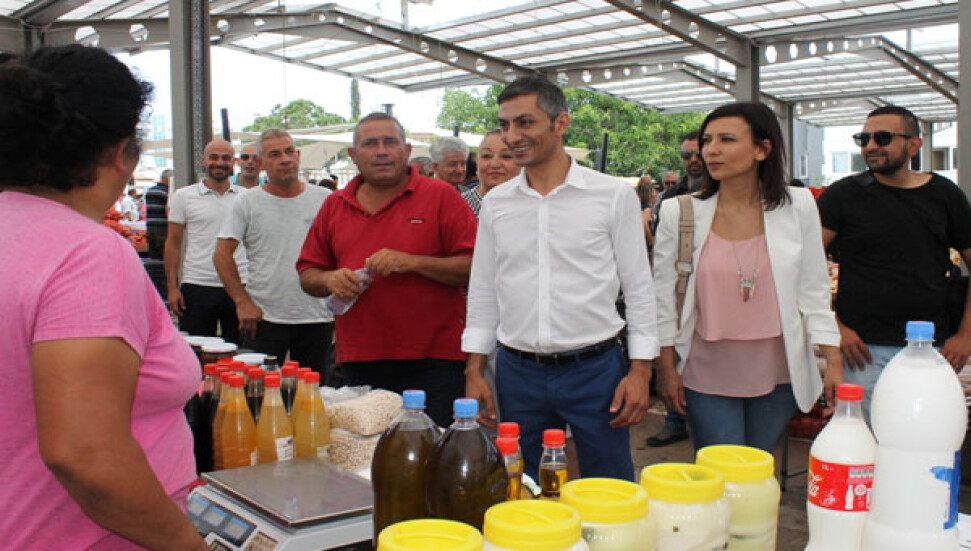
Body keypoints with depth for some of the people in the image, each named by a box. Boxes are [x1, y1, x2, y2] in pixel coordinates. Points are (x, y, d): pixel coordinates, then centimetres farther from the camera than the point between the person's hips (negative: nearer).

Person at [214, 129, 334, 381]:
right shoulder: (247, 203, 3)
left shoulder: (325, 200, 5)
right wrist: (242, 302, -7)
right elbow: (222, 255, 1)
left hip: (318, 318, 1)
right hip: (264, 318, -1)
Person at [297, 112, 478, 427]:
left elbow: (474, 267, -7)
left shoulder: (440, 196, 0)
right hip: (359, 362, 4)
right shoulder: (334, 206, 13)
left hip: (433, 360, -3)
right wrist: (329, 280, -6)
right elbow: (307, 275, 16)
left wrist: (412, 262, -16)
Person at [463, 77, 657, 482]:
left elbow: (639, 289, -1)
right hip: (517, 372, 3)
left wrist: (640, 371, -6)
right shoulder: (495, 203, 5)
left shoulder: (614, 195, -4)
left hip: (595, 369, -2)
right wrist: (474, 372, 6)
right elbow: (483, 293, 10)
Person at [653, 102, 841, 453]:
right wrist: (666, 367, 0)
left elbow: (814, 290, 4)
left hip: (777, 373, 2)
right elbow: (663, 295, 1)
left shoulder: (798, 207, -1)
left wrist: (833, 362, 2)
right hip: (708, 375, -1)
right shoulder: (679, 213, -4)